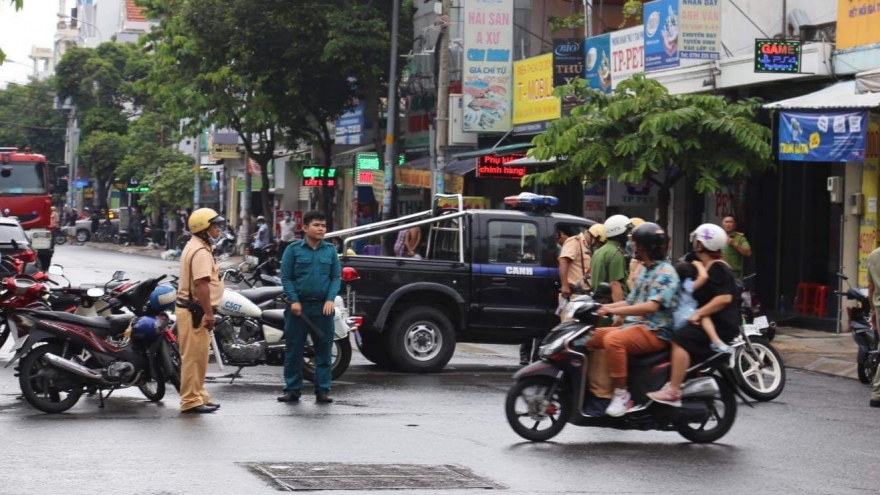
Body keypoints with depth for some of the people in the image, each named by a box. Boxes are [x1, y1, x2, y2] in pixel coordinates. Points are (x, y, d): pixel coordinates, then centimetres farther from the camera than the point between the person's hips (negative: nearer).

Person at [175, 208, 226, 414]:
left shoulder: (196, 247, 18)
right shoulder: (201, 252, -17)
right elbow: (201, 283, -25)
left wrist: (207, 311, 24)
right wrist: (208, 313, -25)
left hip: (192, 309, 11)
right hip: (195, 310, -11)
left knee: (197, 357, 17)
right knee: (194, 356, -7)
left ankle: (199, 397, 24)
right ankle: (191, 401, -5)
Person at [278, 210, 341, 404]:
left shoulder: (330, 250, 6)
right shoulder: (293, 249, 0)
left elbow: (336, 277, 7)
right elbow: (286, 277, -1)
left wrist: (330, 299, -7)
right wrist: (294, 301, -10)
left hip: (323, 307, 2)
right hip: (298, 306, -2)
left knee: (324, 350, 4)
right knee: (293, 349, 2)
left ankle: (323, 390, 10)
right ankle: (292, 389, 10)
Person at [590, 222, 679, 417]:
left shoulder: (665, 273, -12)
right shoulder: (646, 270, 20)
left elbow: (651, 306, -26)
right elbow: (631, 302, 25)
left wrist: (614, 311, -30)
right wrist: (603, 307, 11)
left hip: (655, 332, -10)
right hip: (636, 326, 10)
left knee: (612, 340, -34)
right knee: (591, 337, 4)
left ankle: (621, 393, -28)